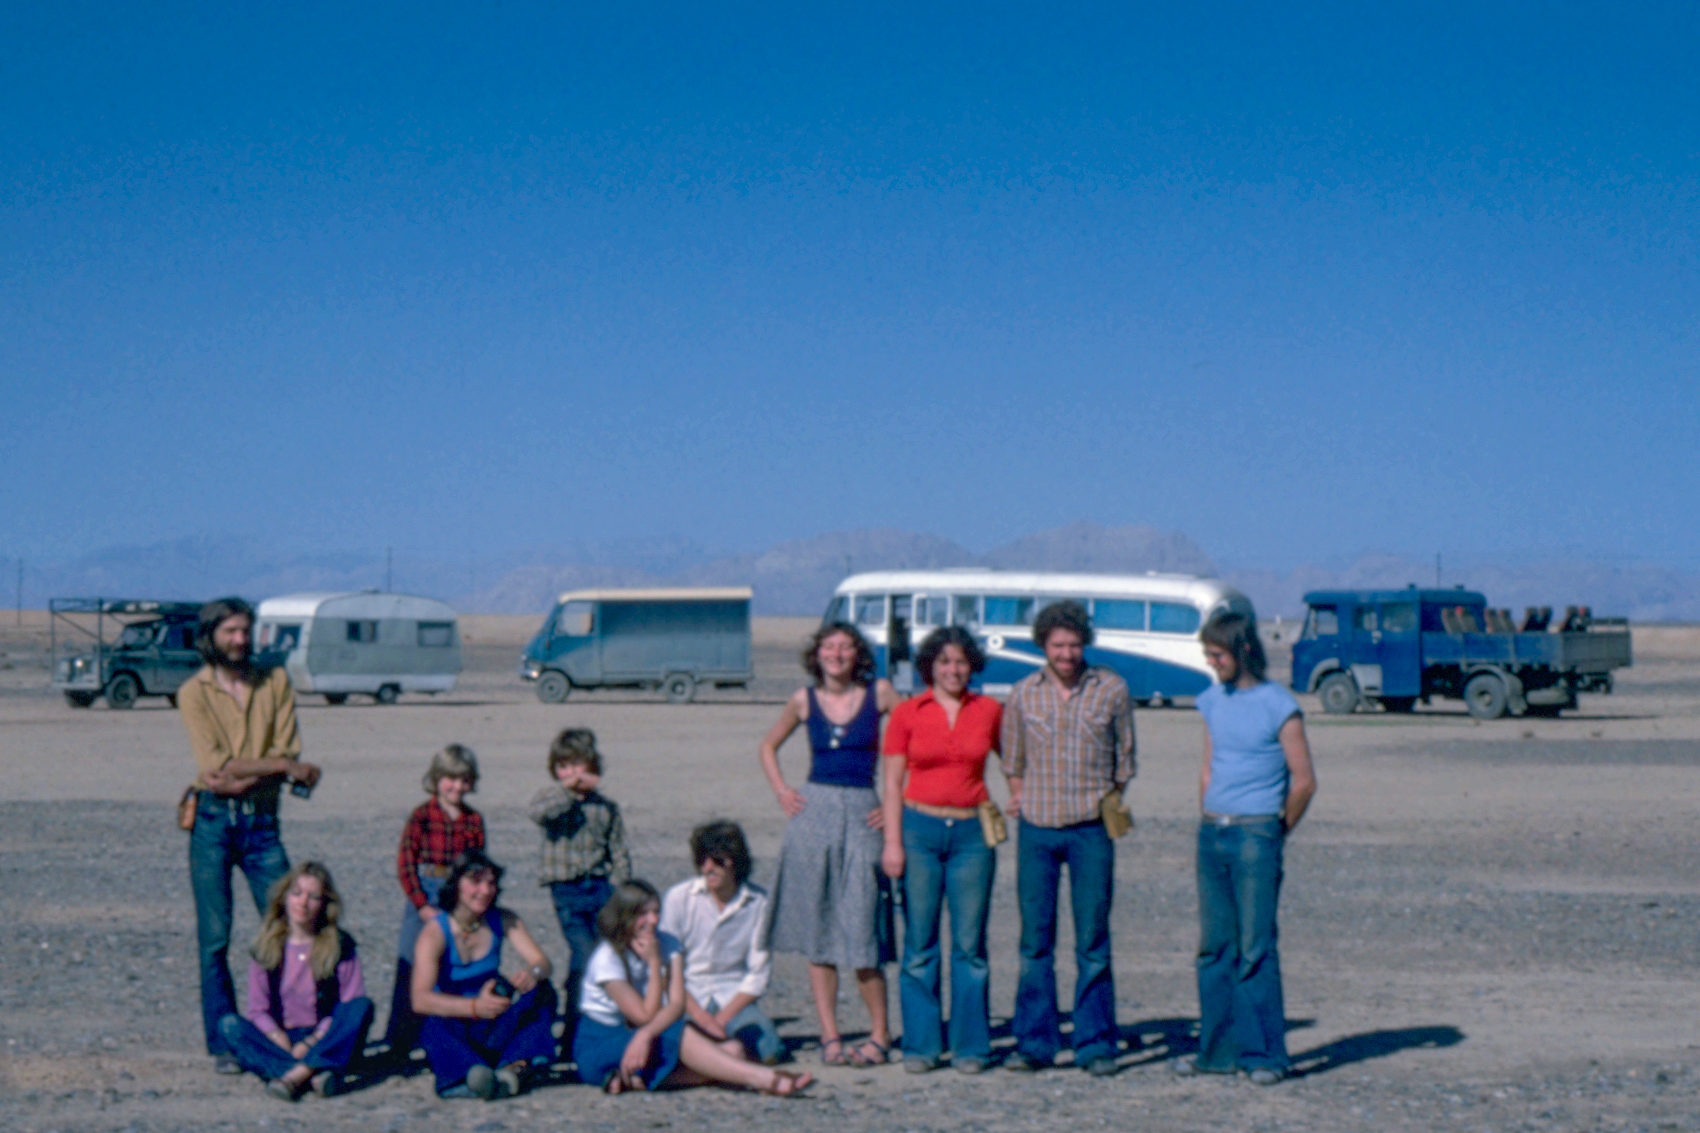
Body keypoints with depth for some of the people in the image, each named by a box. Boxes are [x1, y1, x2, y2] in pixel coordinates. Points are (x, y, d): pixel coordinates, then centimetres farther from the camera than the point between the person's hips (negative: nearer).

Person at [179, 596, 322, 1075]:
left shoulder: (276, 682, 8)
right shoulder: (194, 692, 0)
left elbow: (288, 751, -2)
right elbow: (216, 764, -12)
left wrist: (241, 779, -17)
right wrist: (284, 765, -13)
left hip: (262, 819, 2)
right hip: (213, 820, -2)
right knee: (214, 938, 0)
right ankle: (223, 1046, 7)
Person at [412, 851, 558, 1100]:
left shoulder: (504, 921, -1)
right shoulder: (435, 932, -15)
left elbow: (542, 963, -10)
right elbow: (420, 999, -28)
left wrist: (532, 973, -37)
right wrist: (474, 1007, -44)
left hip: (495, 1027, 4)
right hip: (453, 1027, -4)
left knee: (541, 990, -21)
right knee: (434, 1029, -37)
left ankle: (515, 1067, -41)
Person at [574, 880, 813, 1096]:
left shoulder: (667, 944, 0)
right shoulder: (606, 959, -16)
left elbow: (677, 1004, -14)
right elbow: (646, 1016, -18)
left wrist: (645, 1034, -34)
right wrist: (654, 963, -18)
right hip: (599, 1046, -6)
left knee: (732, 1049, -16)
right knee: (680, 1033, -33)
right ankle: (761, 1078, -42)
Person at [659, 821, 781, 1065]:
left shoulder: (758, 903, -2)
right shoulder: (678, 897, -5)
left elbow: (759, 973, -1)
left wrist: (722, 1019, -13)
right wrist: (702, 1018, -16)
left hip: (735, 998, 1)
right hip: (687, 999, -1)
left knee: (768, 1052, -26)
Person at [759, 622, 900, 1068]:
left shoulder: (879, 693, 1)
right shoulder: (805, 700, 7)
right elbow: (769, 746, 22)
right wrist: (781, 791, 8)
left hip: (861, 815, -2)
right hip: (812, 813, 2)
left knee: (858, 930, -7)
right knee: (816, 930, 2)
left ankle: (880, 1032, 7)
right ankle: (829, 1036, 8)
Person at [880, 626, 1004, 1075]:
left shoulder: (990, 711, 5)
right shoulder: (907, 714, 2)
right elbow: (892, 782, 2)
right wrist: (892, 842, -5)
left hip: (972, 834, 1)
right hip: (920, 830, -1)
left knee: (969, 944, 2)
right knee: (919, 942, 0)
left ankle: (970, 1046, 9)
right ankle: (920, 1045, 8)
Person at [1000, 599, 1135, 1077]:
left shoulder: (1112, 689, 2)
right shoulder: (1023, 694, 5)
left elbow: (1124, 756, 11)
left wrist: (1113, 801, 7)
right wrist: (1017, 795, 8)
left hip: (1090, 828, -1)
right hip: (1036, 828, 1)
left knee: (1093, 942, 0)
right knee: (1034, 940, 4)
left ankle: (1096, 1045, 7)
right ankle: (1034, 1042, 11)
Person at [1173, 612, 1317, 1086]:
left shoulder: (1278, 705, -7)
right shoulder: (1212, 701, 12)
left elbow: (1304, 782, -7)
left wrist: (1277, 832, 2)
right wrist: (1209, 825, 12)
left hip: (1255, 836, -6)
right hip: (1212, 833, 6)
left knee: (1255, 948, -6)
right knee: (1214, 948, 7)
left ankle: (1265, 1054, -1)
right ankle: (1219, 1050, 14)